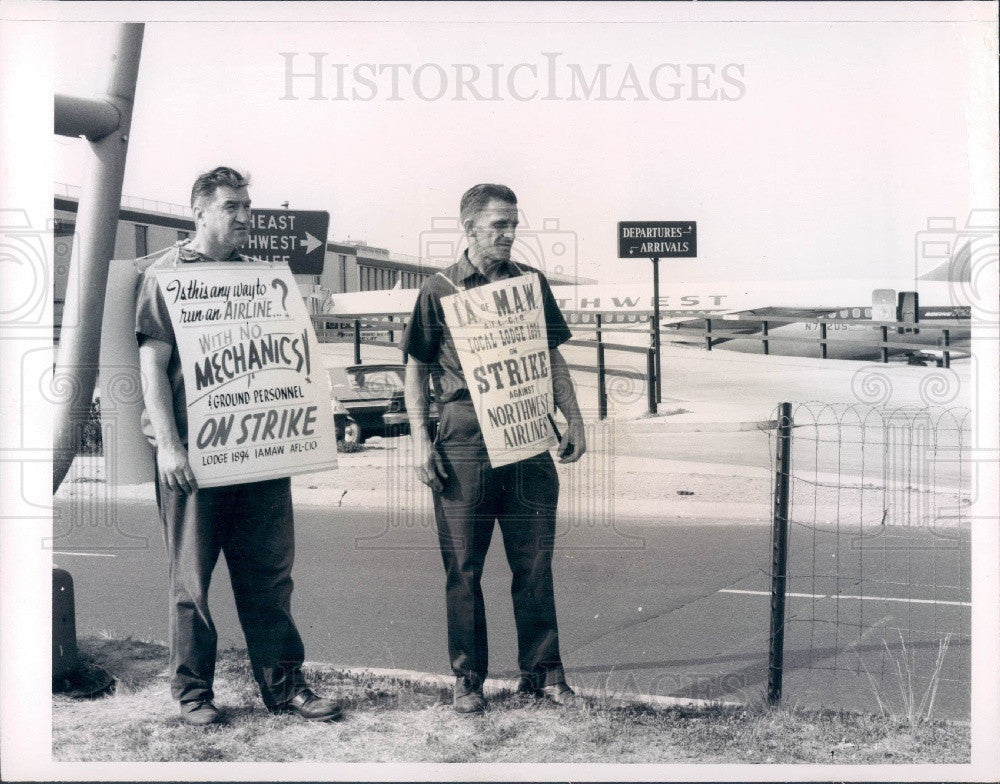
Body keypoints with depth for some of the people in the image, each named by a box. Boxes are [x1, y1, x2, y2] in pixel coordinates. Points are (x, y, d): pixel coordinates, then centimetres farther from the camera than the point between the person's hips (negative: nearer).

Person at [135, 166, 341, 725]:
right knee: (193, 577, 4)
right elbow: (153, 363, -6)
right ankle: (193, 690, 16)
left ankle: (283, 683, 15)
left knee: (270, 572, 7)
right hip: (194, 451, -4)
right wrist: (167, 444, -15)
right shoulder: (165, 273, 1)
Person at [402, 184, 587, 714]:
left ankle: (541, 671, 17)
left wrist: (574, 419, 9)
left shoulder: (531, 283, 10)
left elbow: (553, 358, 17)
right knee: (463, 569, 5)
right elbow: (417, 370, 5)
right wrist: (420, 439, -3)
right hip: (463, 444, -2)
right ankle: (468, 679, 16)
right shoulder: (439, 290, 2)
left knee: (535, 563, 6)